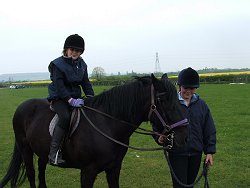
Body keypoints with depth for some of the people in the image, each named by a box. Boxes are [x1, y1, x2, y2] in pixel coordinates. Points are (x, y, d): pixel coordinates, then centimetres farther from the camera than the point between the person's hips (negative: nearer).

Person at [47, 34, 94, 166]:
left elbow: (86, 83, 9)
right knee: (65, 117, -32)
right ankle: (53, 153, -32)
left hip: (75, 97, 7)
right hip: (59, 97, -7)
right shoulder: (58, 64, -10)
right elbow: (59, 86, -19)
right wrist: (70, 100, -30)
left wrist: (91, 97, -8)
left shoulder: (82, 64, 10)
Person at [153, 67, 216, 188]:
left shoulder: (202, 105, 2)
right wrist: (159, 138, -20)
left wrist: (210, 151, 2)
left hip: (196, 153, 3)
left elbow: (210, 130, 6)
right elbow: (157, 125, 0)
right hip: (177, 153, -3)